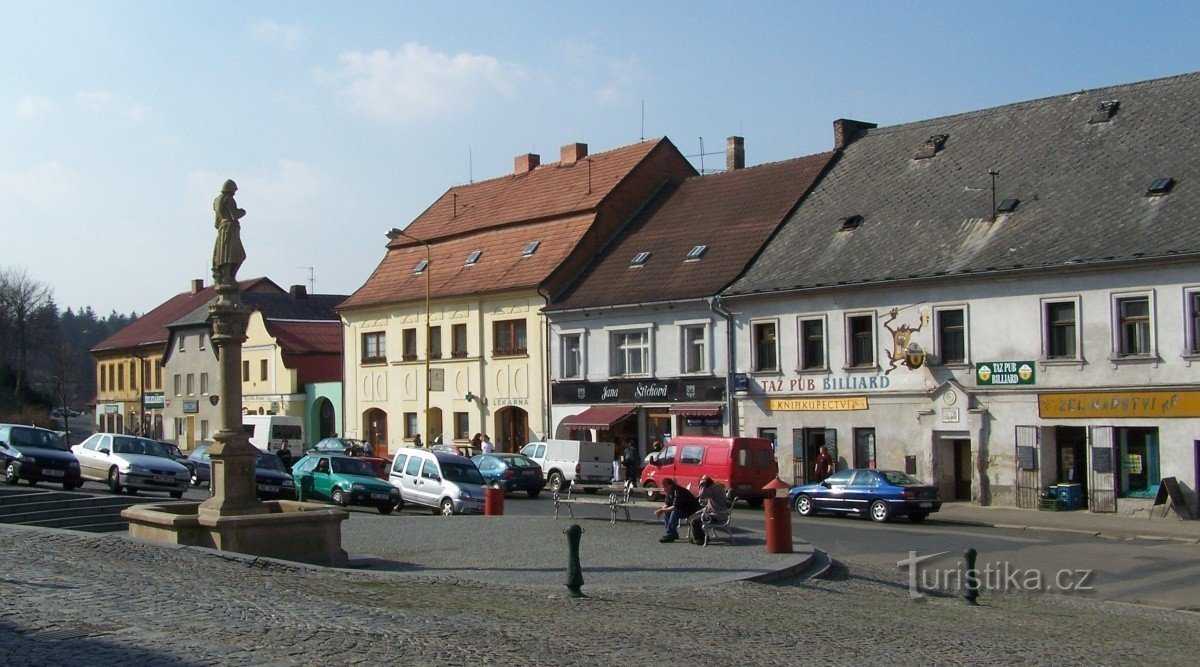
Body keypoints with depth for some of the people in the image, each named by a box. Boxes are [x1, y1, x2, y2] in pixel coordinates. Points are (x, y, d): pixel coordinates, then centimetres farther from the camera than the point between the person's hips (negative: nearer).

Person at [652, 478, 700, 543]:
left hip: (692, 510, -10)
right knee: (666, 513, 1)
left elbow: (676, 507, -32)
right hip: (683, 508, 10)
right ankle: (674, 534, 5)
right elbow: (667, 505, 8)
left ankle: (669, 535, -27)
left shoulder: (678, 491, -27)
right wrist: (661, 510, -12)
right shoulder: (669, 492, 2)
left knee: (674, 512, -30)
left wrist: (663, 510, -28)